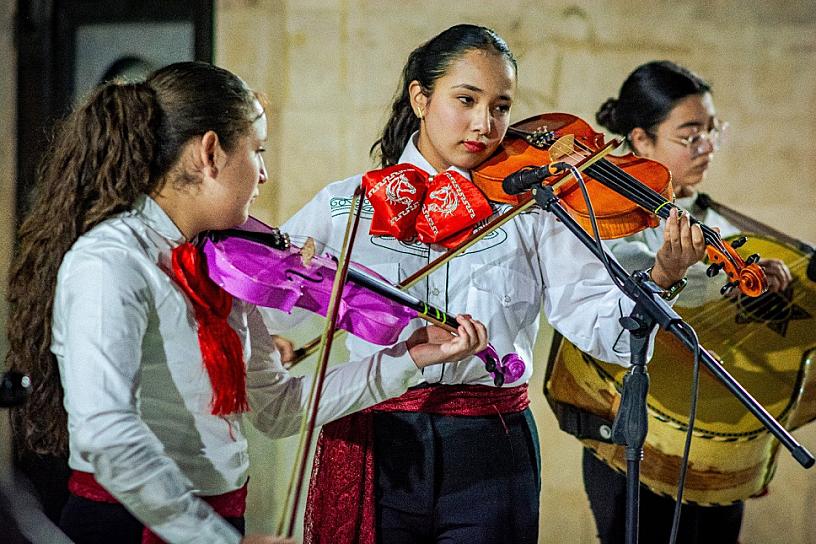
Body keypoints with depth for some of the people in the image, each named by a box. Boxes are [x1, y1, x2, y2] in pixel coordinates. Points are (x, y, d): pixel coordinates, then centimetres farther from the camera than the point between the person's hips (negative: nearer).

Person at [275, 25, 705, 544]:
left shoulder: (531, 211, 2)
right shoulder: (345, 205, 4)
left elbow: (604, 328, -6)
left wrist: (661, 278, -24)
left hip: (489, 460, 0)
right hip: (373, 451, 0)